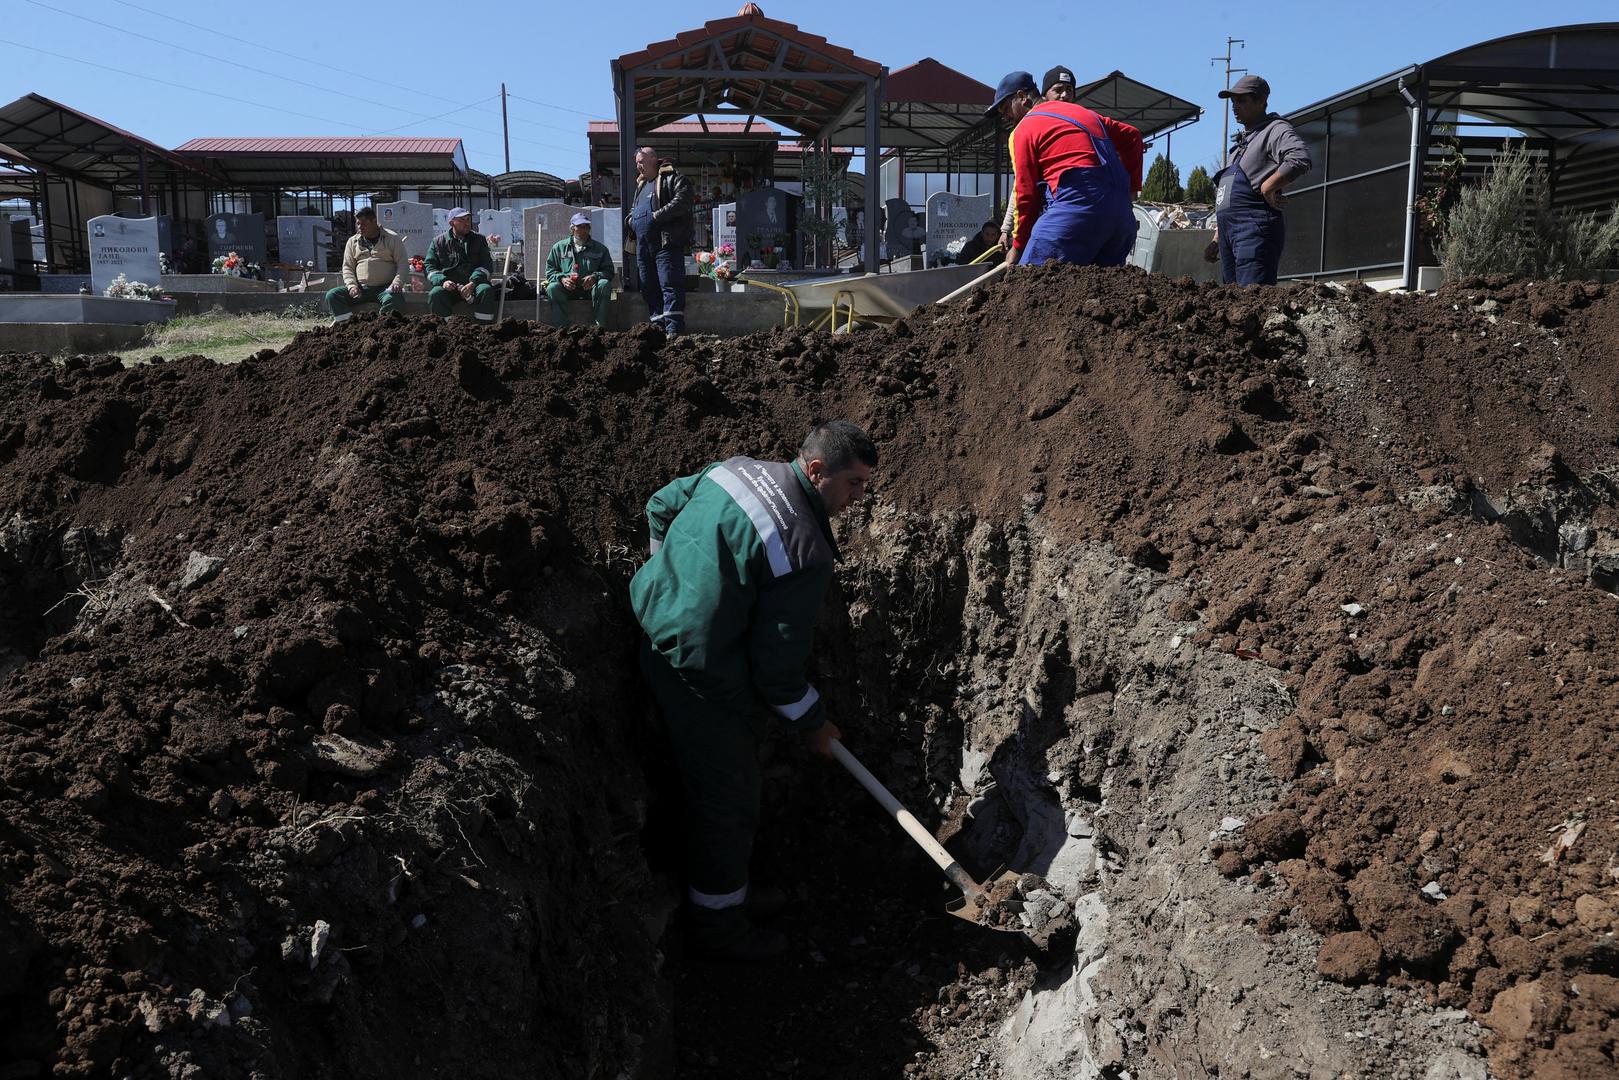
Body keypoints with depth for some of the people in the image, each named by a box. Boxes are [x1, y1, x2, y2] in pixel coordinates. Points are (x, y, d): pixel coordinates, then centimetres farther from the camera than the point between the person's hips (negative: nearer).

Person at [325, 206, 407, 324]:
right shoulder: (352, 241, 16)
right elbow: (347, 267, 15)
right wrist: (351, 285, -5)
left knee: (391, 299, -39)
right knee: (332, 295, -17)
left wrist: (397, 282, -17)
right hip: (361, 288, 4)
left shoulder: (392, 238, 6)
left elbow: (403, 263, 1)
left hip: (386, 287, -4)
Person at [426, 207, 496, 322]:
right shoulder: (438, 242, 14)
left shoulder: (479, 240, 15)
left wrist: (473, 283, -14)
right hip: (449, 285, 0)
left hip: (473, 285, 0)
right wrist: (442, 281, -13)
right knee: (435, 294, -31)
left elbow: (487, 265, 4)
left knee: (486, 290, -32)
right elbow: (429, 266, 9)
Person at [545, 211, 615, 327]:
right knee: (552, 288, -31)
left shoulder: (600, 248, 14)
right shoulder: (559, 247, 15)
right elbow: (550, 270, 12)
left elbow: (608, 271, 9)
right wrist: (561, 279, -11)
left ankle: (600, 327, -33)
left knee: (604, 285, -32)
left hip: (590, 287, 0)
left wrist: (595, 277, -14)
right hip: (567, 288, 0)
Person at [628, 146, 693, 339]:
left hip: (666, 243, -9)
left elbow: (681, 202, -17)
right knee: (649, 288, 9)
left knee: (670, 285, -13)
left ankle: (674, 328, -15)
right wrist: (631, 219, 16)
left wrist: (658, 216, -19)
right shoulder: (641, 184, 25)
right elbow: (634, 208, 38)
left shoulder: (672, 179, -2)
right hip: (643, 246, 9)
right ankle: (659, 327, 15)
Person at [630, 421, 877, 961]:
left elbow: (661, 504, 16)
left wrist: (679, 572, 31)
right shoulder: (806, 551, -25)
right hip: (703, 679, -10)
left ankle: (732, 883, 47)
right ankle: (718, 924, 30)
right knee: (728, 799, 10)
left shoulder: (738, 468, 0)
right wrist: (812, 720, -3)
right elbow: (776, 663, -20)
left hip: (661, 640, 10)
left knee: (714, 780, 26)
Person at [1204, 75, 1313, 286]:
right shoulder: (1241, 141, 29)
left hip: (1255, 228, -9)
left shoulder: (1275, 130, 1)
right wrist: (1217, 239, 24)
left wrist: (1267, 188, -16)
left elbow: (1300, 159, -22)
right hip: (1229, 231, 9)